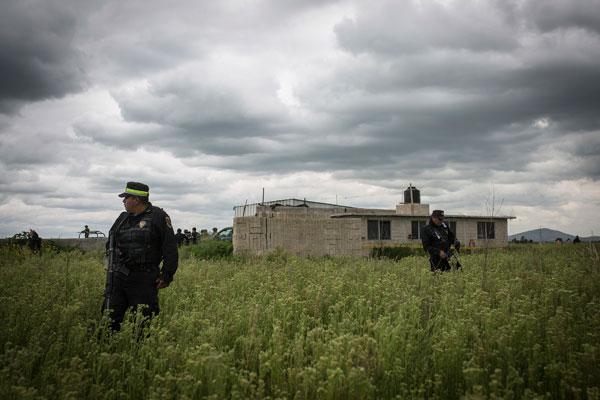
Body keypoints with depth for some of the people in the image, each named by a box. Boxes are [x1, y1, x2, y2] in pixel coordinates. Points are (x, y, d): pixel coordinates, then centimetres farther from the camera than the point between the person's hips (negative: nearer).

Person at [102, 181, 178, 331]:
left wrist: (167, 276, -9)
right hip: (118, 278, 6)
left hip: (144, 280, -5)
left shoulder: (158, 216, -5)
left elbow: (170, 247, -7)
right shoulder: (123, 218, 14)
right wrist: (112, 268, 16)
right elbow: (111, 244, 26)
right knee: (110, 319, 4)